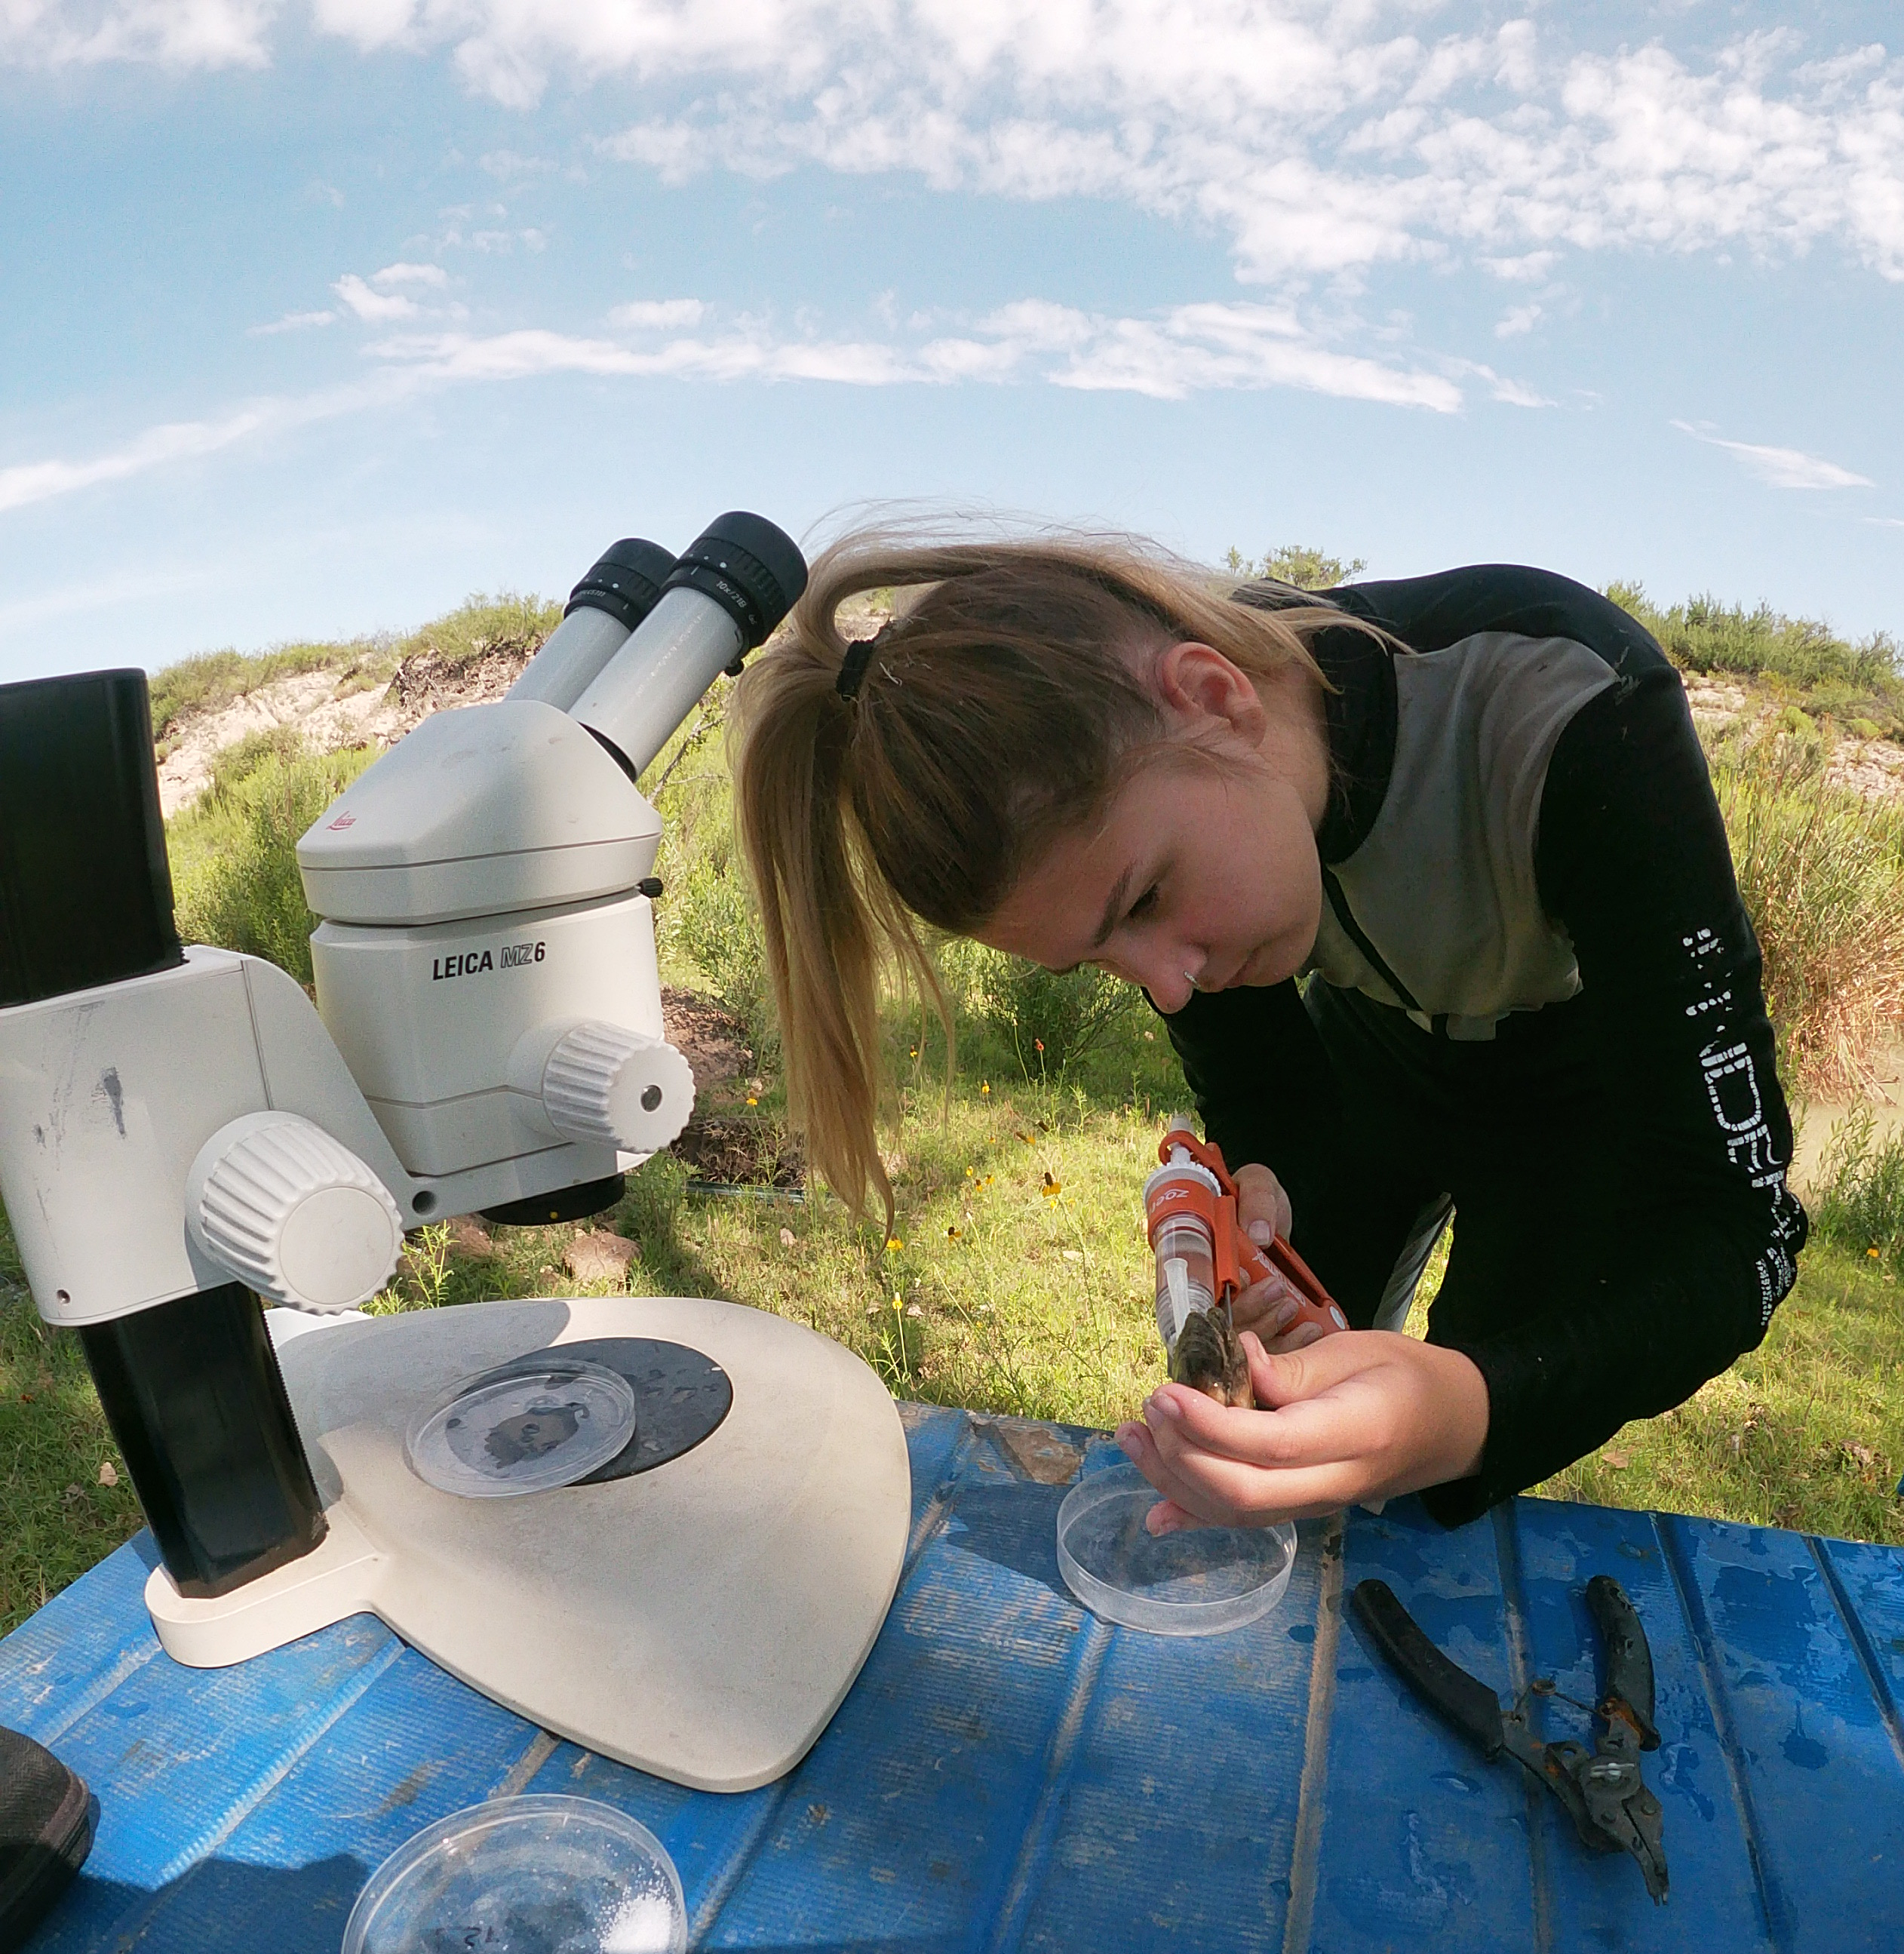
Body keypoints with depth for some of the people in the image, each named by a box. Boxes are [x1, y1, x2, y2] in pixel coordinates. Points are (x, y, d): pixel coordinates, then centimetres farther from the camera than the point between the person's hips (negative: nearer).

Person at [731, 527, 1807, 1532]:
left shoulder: (1578, 709, -40)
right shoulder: (1110, 785, -26)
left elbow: (1734, 1227, -38)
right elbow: (1257, 1096, -12)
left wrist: (1475, 1412, -55)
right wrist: (1253, 1202, -35)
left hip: (1598, 1087, -3)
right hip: (1375, 1052, 3)